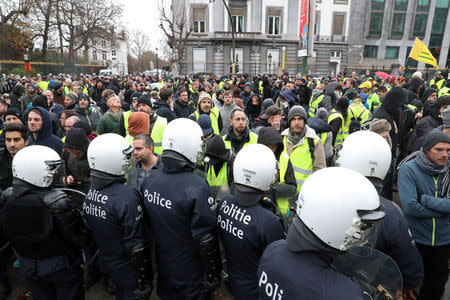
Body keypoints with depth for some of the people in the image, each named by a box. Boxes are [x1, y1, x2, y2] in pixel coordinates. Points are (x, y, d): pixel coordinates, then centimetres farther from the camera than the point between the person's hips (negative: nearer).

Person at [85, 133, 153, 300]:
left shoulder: (90, 192, -6)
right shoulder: (127, 196, -31)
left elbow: (88, 231, 6)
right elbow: (136, 245, -27)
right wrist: (144, 280, -16)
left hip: (107, 262, 7)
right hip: (128, 269, -7)